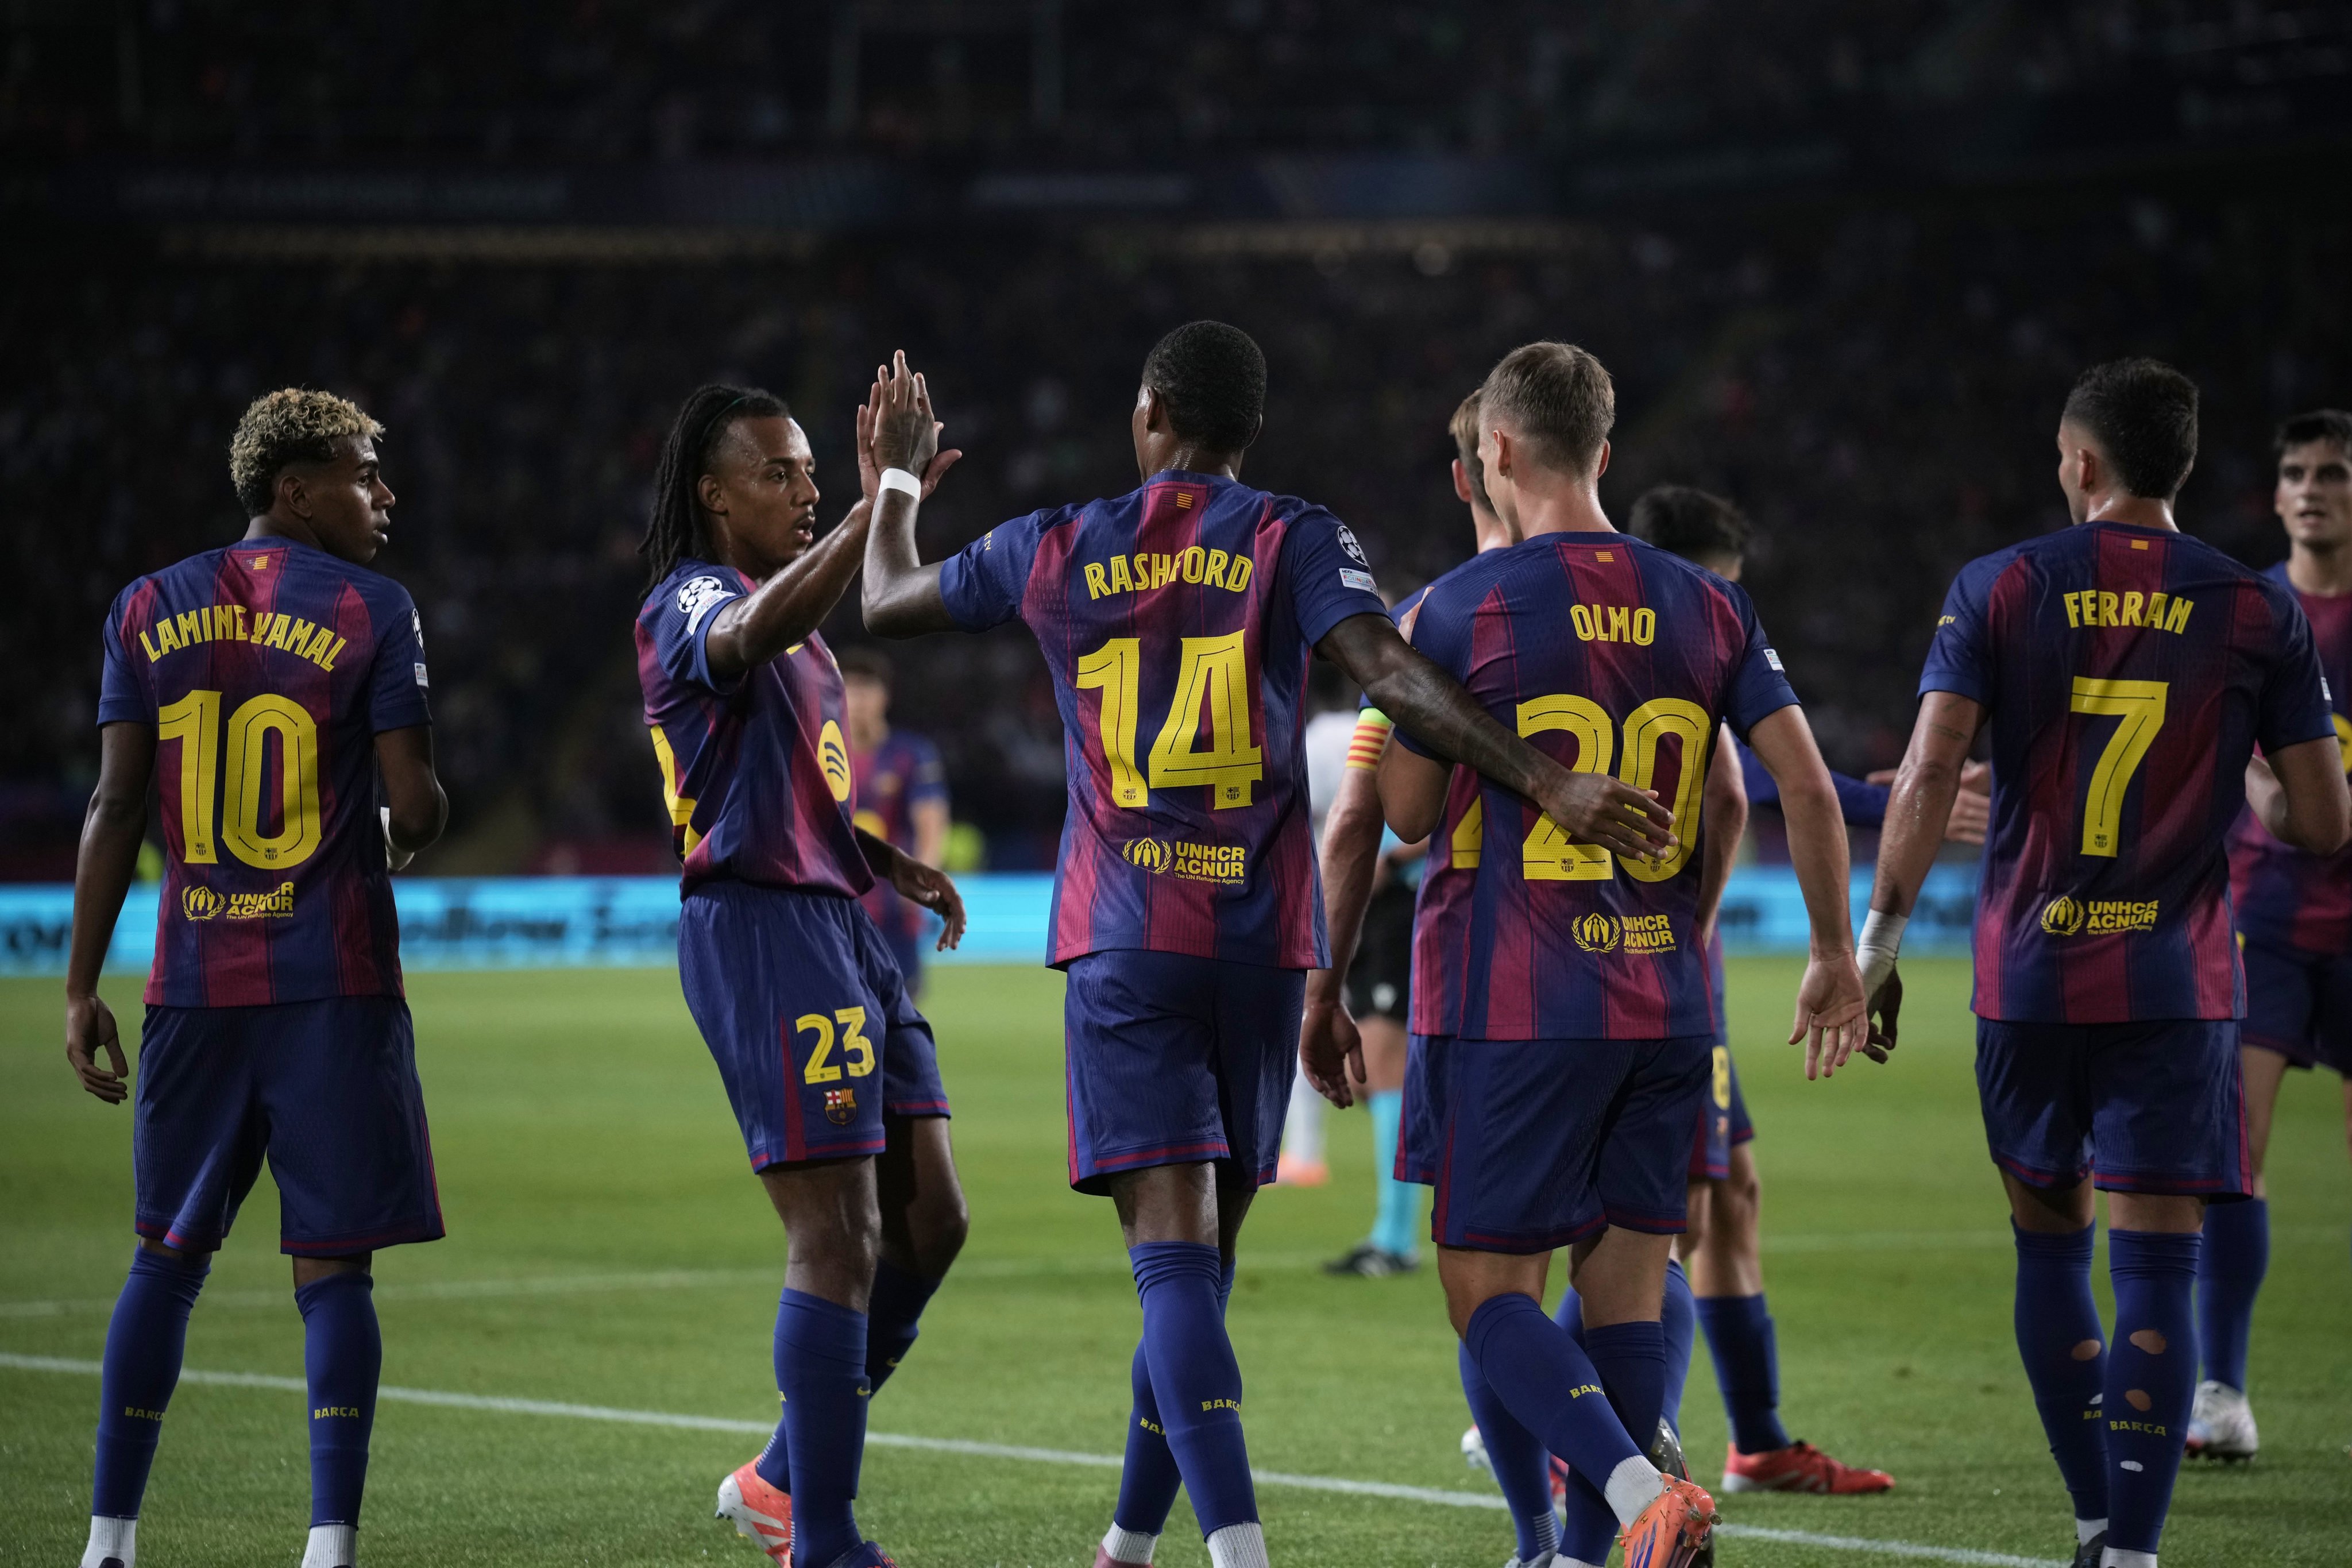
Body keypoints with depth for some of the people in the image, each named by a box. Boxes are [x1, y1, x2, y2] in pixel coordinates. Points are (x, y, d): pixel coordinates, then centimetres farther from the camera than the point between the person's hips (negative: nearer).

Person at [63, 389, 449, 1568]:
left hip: (193, 983, 4)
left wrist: (81, 989, 6)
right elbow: (417, 807, -9)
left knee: (167, 1255, 14)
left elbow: (115, 807, 4)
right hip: (334, 982, -4)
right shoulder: (372, 611, -4)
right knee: (330, 1263, -1)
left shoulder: (148, 610, 7)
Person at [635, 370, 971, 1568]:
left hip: (840, 925, 10)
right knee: (840, 1239, -11)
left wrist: (888, 863, 15)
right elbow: (754, 633, -35)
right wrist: (888, 500, -41)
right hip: (760, 926, -10)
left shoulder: (794, 627, 21)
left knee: (928, 1221, 10)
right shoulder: (688, 604, -9)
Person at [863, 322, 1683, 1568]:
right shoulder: (1293, 541, 2)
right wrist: (1548, 783, -22)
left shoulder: (1058, 552, 6)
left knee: (1172, 1251, -12)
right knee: (1205, 1251, 14)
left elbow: (887, 605, 22)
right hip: (1263, 939, 1)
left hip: (1125, 939, -1)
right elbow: (1390, 676, -15)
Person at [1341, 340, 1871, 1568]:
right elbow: (1807, 787, 3)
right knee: (1625, 1284, 9)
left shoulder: (1459, 611, -6)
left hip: (1509, 1006, -4)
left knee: (1488, 1288, 0)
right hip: (1664, 1000, 4)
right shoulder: (1705, 606, 6)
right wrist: (1836, 954, 13)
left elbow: (1404, 813, 0)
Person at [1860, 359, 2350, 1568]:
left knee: (2050, 1244, 17)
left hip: (2029, 979, 1)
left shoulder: (1998, 590, 0)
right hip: (2177, 988, -1)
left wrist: (1880, 940, -2)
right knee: (2155, 1267, -3)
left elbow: (1930, 773, -8)